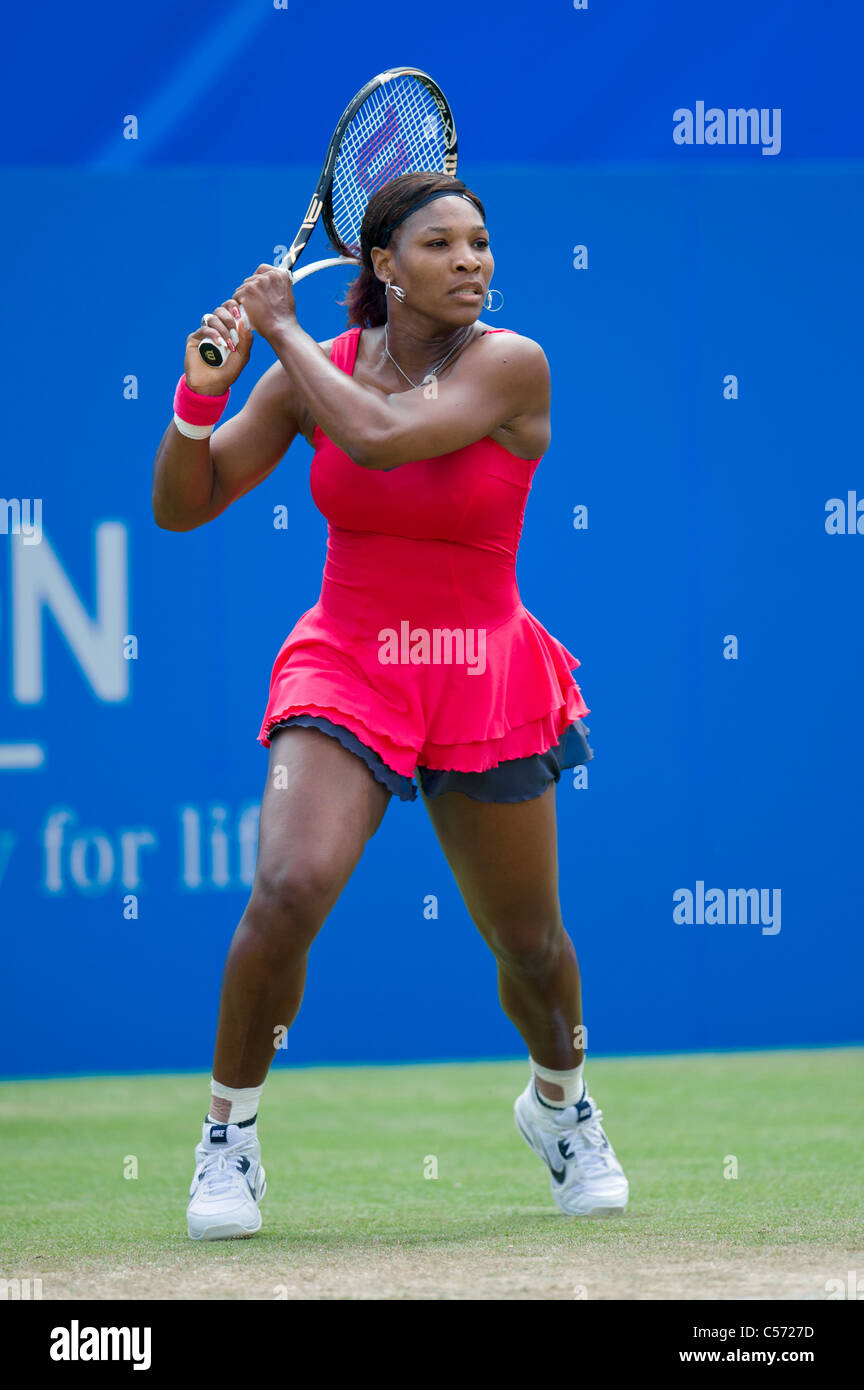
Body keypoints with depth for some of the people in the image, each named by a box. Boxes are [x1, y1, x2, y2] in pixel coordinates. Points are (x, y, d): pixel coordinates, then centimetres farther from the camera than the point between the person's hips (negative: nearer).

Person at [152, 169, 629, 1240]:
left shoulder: (509, 365, -12)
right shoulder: (312, 371, -1)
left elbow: (380, 435, -28)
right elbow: (182, 507, 2)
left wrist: (285, 330, -15)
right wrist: (204, 390, -15)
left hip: (485, 683, 0)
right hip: (344, 668, 0)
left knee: (527, 942, 11)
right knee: (290, 886, -25)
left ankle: (560, 1101, 44)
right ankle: (228, 1132, -5)